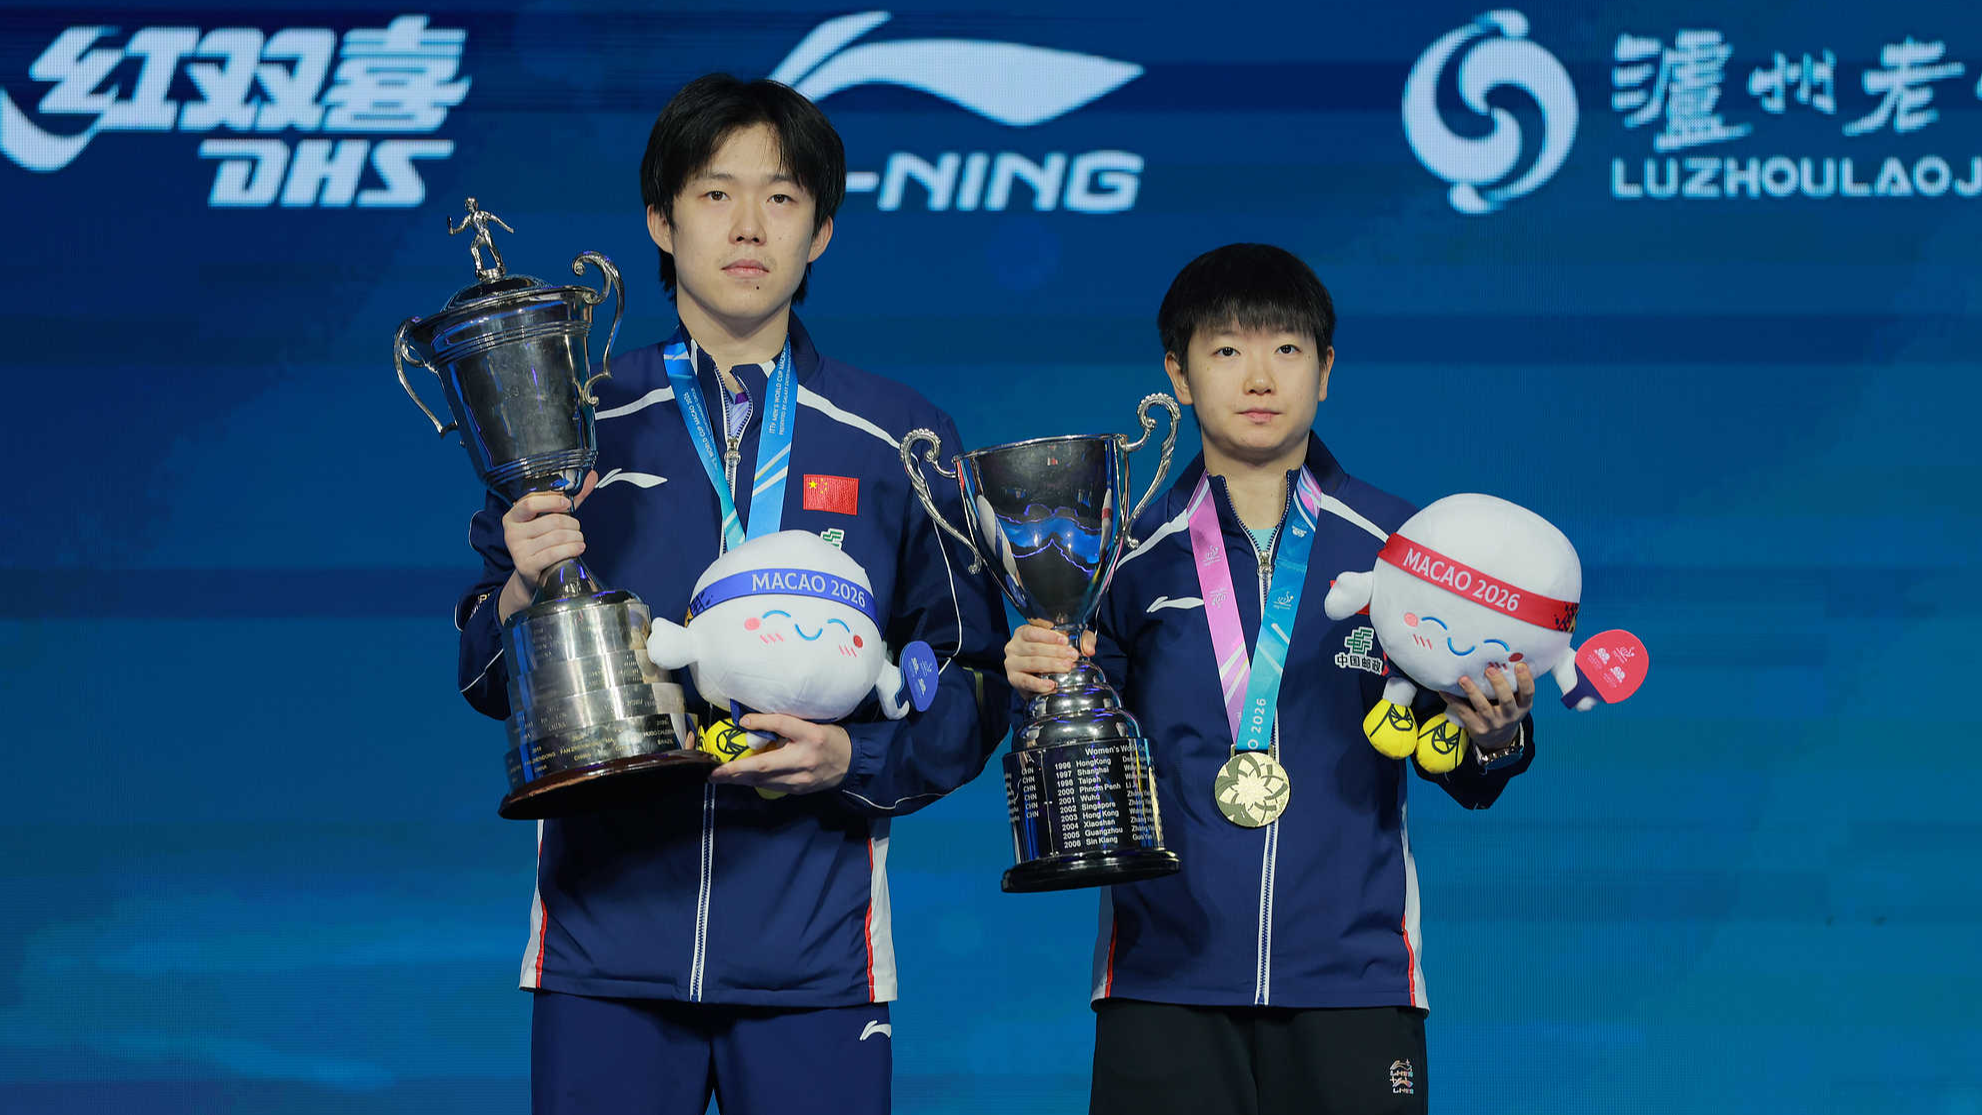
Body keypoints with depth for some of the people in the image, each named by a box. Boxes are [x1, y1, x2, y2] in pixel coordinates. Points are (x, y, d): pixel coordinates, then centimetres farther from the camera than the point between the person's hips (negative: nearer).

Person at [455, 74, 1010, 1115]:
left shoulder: (898, 439, 7)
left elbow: (969, 685, 7)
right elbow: (489, 684, 6)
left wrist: (853, 759, -11)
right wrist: (523, 591, -15)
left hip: (812, 948, 0)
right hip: (607, 942, 0)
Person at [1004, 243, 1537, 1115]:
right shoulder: (1129, 554, 6)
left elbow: (1460, 779, 8)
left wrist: (1494, 735, -13)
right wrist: (1046, 691, -11)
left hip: (1353, 979, 0)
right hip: (1164, 972, 0)